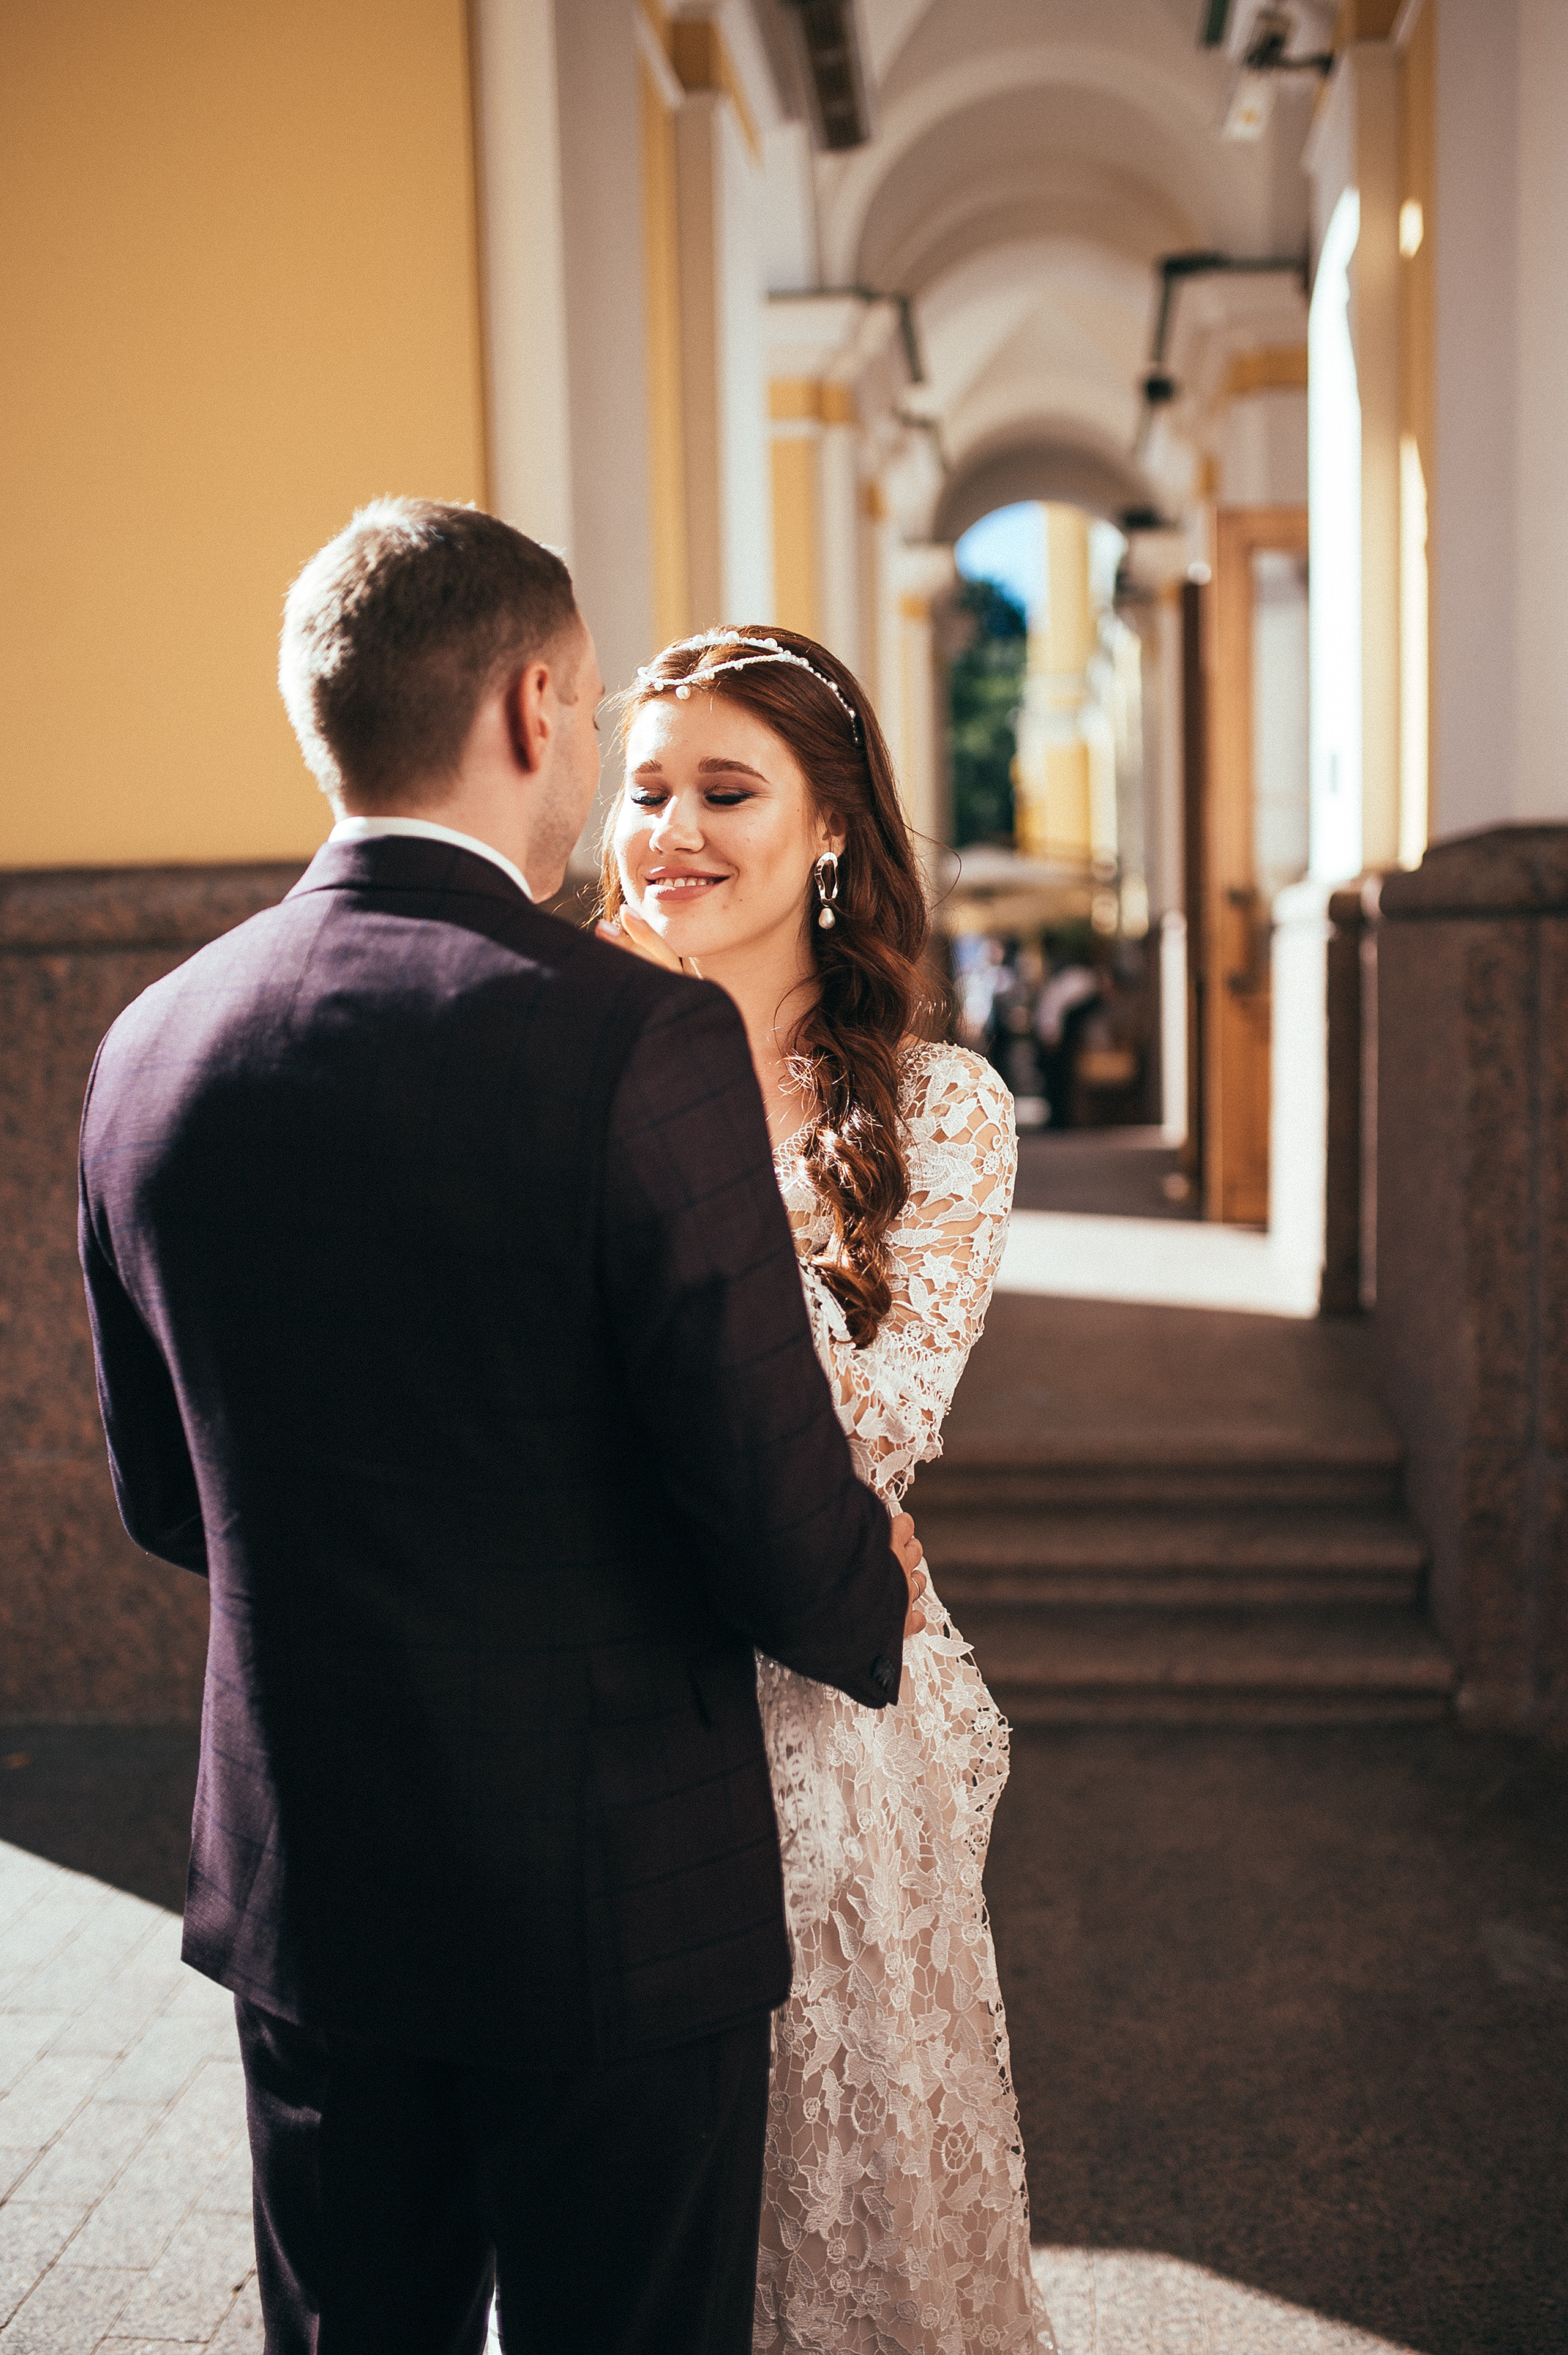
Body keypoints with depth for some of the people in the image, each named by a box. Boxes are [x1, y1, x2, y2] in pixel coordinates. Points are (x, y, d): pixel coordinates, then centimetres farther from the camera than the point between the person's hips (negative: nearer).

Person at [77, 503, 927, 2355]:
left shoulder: (146, 1050, -3)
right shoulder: (638, 1044, -21)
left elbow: (164, 1498, 7)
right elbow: (775, 1511, -19)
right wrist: (870, 1603, 3)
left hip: (296, 1896, 5)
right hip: (613, 1894, -5)